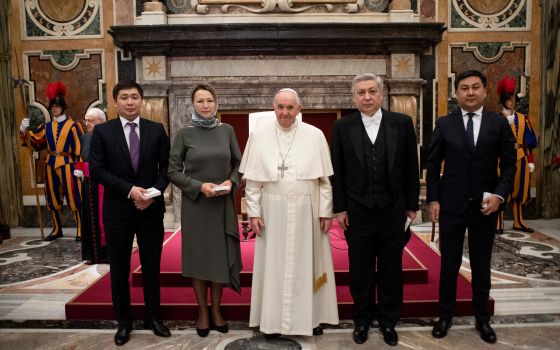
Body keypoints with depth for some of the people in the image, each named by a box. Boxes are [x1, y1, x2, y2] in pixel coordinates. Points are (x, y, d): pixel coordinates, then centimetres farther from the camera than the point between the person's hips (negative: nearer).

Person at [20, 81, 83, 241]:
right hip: (51, 164, 6)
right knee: (53, 197, 11)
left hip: (67, 164, -6)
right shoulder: (47, 126, 11)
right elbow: (35, 141, 10)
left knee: (74, 197, -6)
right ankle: (57, 229, 22)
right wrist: (25, 131, -7)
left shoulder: (72, 125, -4)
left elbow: (79, 147, -9)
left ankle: (80, 229, 2)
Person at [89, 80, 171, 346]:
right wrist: (130, 190, -16)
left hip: (151, 209, 1)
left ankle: (152, 317, 28)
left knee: (152, 266, 11)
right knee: (119, 270, 10)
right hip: (117, 210, 0)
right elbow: (96, 170, -7)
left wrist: (154, 193, -14)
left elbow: (166, 167, 2)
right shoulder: (102, 131, -1)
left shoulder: (156, 130, 2)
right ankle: (124, 321, 27)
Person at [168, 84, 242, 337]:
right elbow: (173, 171, -4)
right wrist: (199, 186, -15)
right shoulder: (184, 134, -3)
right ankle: (202, 312, 21)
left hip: (223, 204, 2)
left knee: (221, 256, 7)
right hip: (195, 203, -2)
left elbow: (239, 163, 8)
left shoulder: (227, 130, 3)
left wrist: (231, 182, -10)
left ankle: (216, 309, 24)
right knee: (198, 256, 6)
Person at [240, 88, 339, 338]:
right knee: (273, 264, 8)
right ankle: (273, 319, 22)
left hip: (306, 210, 0)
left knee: (307, 263, 11)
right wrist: (253, 212, -3)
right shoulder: (259, 135, -1)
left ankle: (311, 316, 27)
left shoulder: (315, 135, -2)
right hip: (273, 210, 0)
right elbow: (252, 179, 1)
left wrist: (326, 212, -2)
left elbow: (325, 178, 0)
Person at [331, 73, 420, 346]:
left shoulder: (402, 123, -1)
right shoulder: (342, 127, -1)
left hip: (393, 210, 1)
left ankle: (388, 320, 31)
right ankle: (362, 319, 31)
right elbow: (337, 172, 0)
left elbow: (411, 168, 2)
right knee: (360, 270, 12)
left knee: (391, 269, 12)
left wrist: (412, 205, 2)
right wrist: (339, 208, -2)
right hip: (357, 212, 0)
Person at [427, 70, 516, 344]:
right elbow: (433, 164, 2)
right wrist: (433, 200, -4)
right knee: (449, 263, 8)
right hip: (451, 205, 0)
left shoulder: (499, 123, 1)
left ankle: (482, 318, 29)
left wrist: (499, 194, -12)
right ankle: (445, 315, 24)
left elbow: (509, 164, 2)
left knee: (481, 265, 13)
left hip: (485, 206, 1)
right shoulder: (444, 124, 0)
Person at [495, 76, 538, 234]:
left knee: (520, 190, 11)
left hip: (520, 159, 5)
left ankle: (519, 222, 22)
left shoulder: (523, 119, 13)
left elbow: (529, 142, 12)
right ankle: (499, 224, 0)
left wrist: (531, 161, 8)